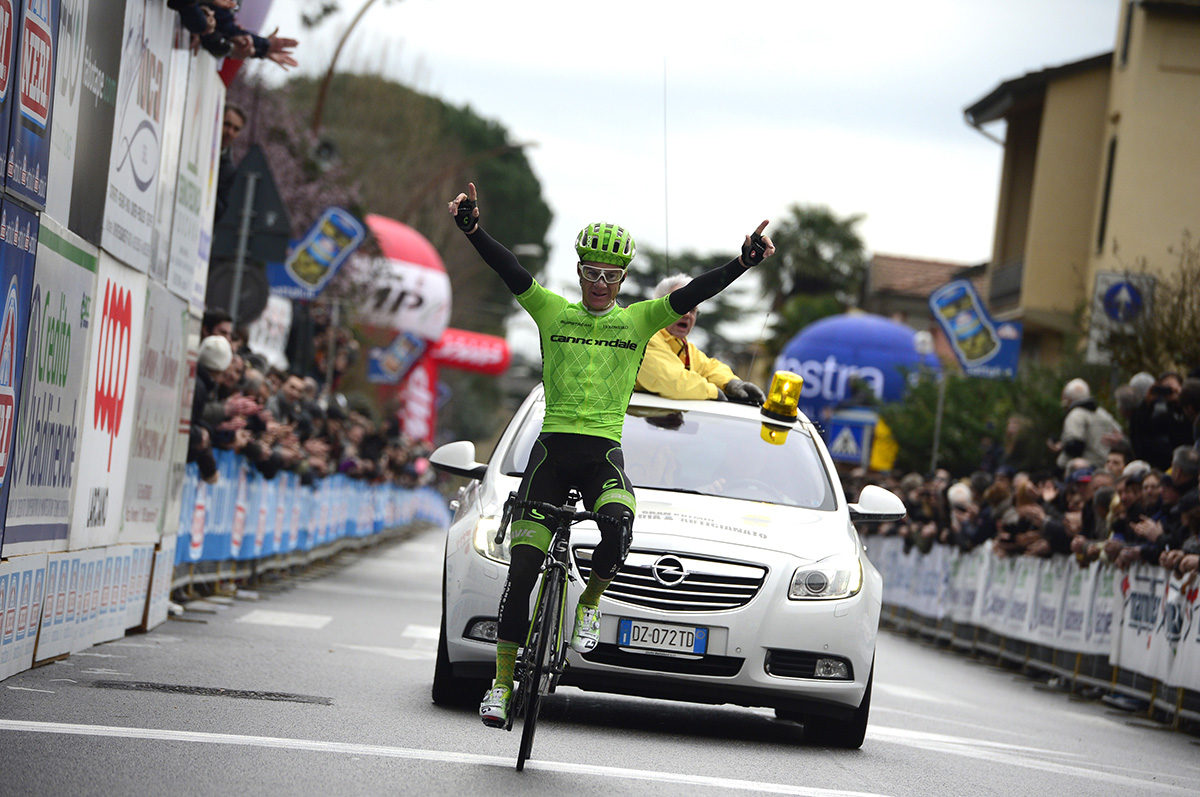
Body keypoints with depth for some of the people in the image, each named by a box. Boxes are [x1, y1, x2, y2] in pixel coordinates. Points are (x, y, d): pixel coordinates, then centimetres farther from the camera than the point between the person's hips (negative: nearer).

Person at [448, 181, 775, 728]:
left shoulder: (638, 320, 9)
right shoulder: (552, 312, 8)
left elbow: (693, 294, -2)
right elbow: (511, 272, -5)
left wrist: (745, 261, -15)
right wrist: (472, 230, -21)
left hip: (604, 451, 0)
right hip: (552, 447, 0)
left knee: (618, 524, -32)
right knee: (522, 569, -3)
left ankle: (590, 603, -3)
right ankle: (502, 680, 6)